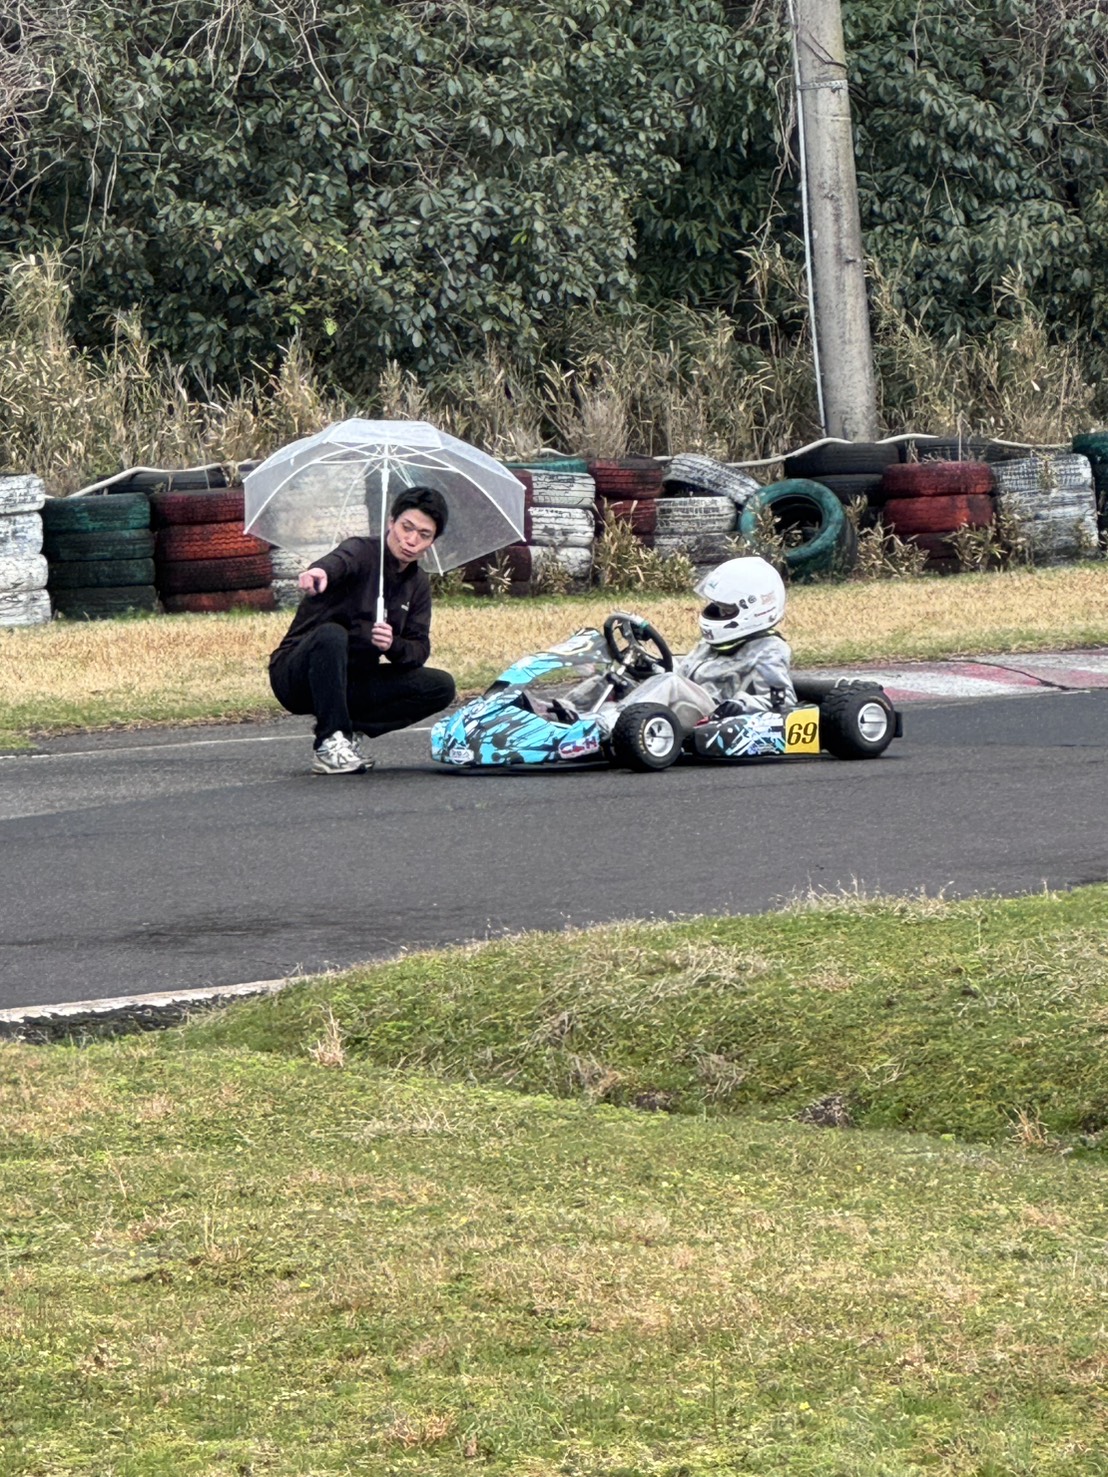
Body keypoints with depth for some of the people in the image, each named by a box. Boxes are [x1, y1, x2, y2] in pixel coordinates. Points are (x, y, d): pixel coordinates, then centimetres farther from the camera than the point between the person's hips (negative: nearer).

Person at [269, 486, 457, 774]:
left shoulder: (417, 585, 7)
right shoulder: (362, 553, -12)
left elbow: (420, 650, 0)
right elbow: (339, 561, -38)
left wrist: (393, 646, -25)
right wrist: (319, 572, -63)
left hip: (351, 682, 6)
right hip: (296, 678, -6)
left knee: (441, 687, -10)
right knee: (331, 634, -38)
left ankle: (348, 730, -5)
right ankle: (330, 743, -30)